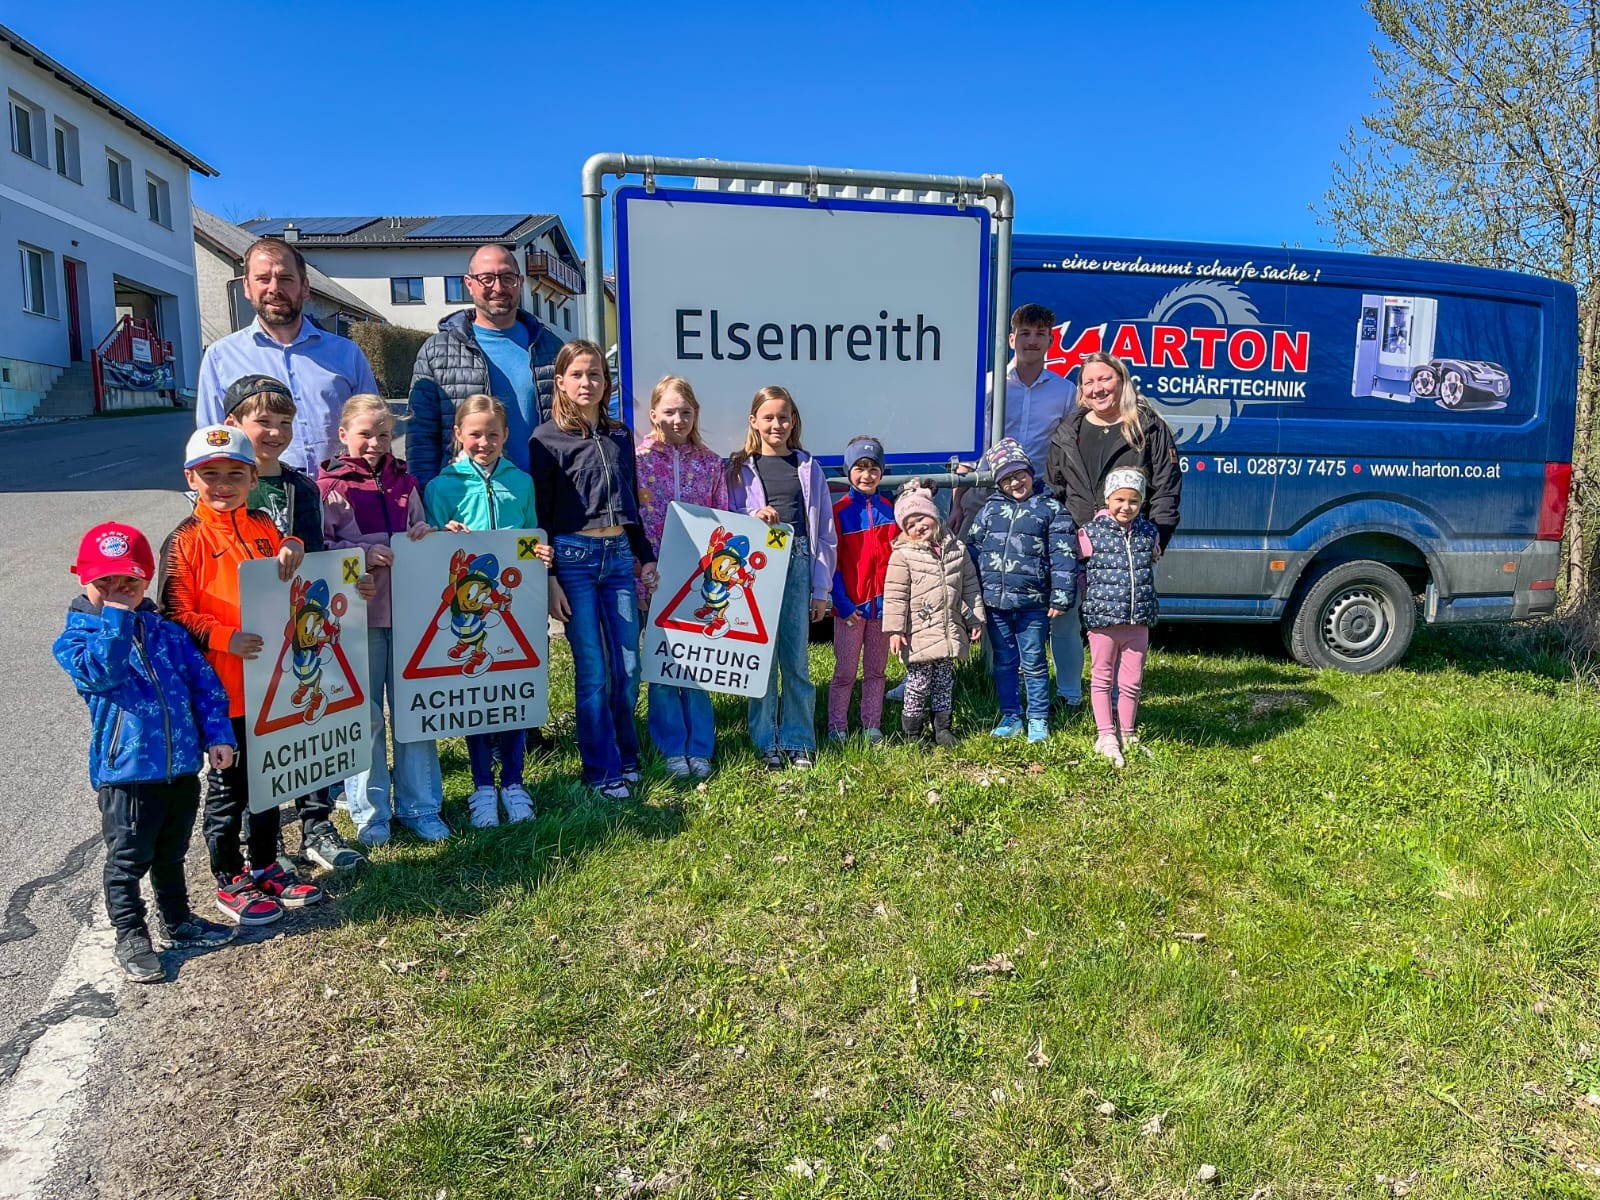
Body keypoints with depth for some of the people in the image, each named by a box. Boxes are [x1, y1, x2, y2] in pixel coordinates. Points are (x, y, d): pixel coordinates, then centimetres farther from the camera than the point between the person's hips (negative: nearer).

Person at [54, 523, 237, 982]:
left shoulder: (166, 630, 4)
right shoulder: (75, 638, -5)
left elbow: (203, 681, 5)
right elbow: (101, 671, -27)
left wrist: (217, 735, -3)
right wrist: (115, 617, -28)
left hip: (182, 765, 4)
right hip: (126, 772, -4)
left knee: (172, 853, 21)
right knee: (128, 860, 8)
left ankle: (176, 920, 38)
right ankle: (131, 938, 24)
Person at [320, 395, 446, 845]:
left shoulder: (405, 482, 13)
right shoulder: (330, 487, -1)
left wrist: (425, 533, -1)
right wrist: (363, 553, -19)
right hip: (357, 616, -4)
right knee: (364, 716, 4)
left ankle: (420, 807, 20)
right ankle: (370, 813, 18)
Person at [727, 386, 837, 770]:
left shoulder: (809, 468, 9)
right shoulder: (740, 469, 6)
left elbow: (825, 532, 8)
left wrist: (821, 590, 4)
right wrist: (755, 519, -14)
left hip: (799, 565, 1)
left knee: (797, 658, 1)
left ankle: (798, 741, 13)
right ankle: (767, 743, 13)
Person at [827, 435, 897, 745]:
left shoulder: (889, 510, 6)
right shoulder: (840, 511, -5)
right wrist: (843, 603, -13)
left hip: (883, 603, 4)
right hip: (850, 606, -3)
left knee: (876, 670, 11)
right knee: (845, 672, 5)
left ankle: (872, 727, 20)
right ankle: (837, 728, 14)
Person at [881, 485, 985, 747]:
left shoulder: (956, 549, 9)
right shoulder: (903, 555, -5)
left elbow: (970, 586, 14)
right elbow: (895, 596, -8)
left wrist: (975, 619, 12)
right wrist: (895, 629, -12)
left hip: (951, 631, 4)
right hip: (920, 634, -4)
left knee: (945, 682, 13)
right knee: (918, 683, 0)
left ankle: (943, 727, 23)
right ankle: (911, 732, 11)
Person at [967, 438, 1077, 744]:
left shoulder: (1051, 508, -1)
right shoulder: (990, 508, 9)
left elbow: (1063, 556, -5)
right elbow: (973, 548, 12)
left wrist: (1060, 597, -10)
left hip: (1032, 604, -4)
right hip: (994, 602, 4)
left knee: (1034, 664, 6)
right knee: (1003, 663, 13)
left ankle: (1038, 720, 19)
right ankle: (1010, 717, 25)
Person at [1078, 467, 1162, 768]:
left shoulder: (1149, 533, 3)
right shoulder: (1091, 533, -7)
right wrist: (1091, 603, 5)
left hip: (1139, 622, 3)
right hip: (1102, 620, -3)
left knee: (1132, 681, 11)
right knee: (1102, 680, 8)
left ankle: (1126, 732, 27)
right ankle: (1106, 735, 17)